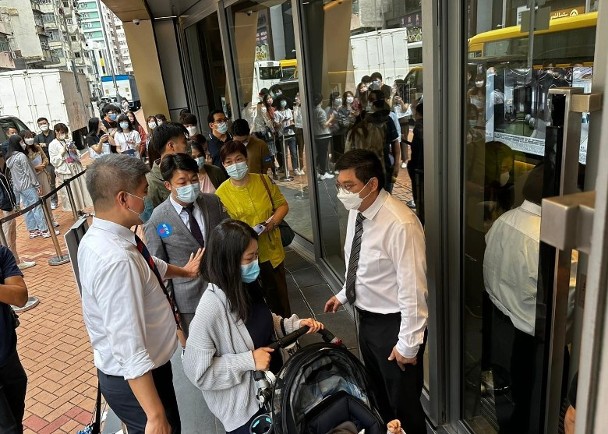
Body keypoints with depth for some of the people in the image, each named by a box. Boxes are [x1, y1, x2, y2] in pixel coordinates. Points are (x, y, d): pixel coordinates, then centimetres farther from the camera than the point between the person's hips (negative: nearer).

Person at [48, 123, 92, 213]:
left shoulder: (69, 141, 8)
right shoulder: (53, 145, -6)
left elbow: (78, 155, 14)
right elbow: (54, 161, -10)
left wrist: (75, 151, -6)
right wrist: (61, 153, -17)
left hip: (76, 168, 5)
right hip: (65, 172, -5)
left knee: (80, 188, 11)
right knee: (70, 193, 2)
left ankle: (80, 210, 24)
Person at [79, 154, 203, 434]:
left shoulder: (100, 236, -3)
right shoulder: (116, 260, -34)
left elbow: (149, 265, 17)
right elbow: (130, 348, -35)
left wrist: (182, 271, 31)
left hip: (134, 368, 9)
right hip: (135, 379, -9)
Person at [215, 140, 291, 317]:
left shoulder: (263, 180, -5)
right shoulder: (221, 193, -10)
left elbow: (282, 205, 3)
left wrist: (272, 222, -14)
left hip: (272, 251, 2)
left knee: (280, 296, 19)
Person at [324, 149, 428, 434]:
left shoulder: (400, 224, -29)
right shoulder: (356, 212, -4)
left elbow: (412, 289, -25)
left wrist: (408, 344, -20)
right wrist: (344, 294, 12)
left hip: (393, 323, -8)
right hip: (366, 317, 8)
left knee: (403, 402, 14)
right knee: (378, 394, 29)